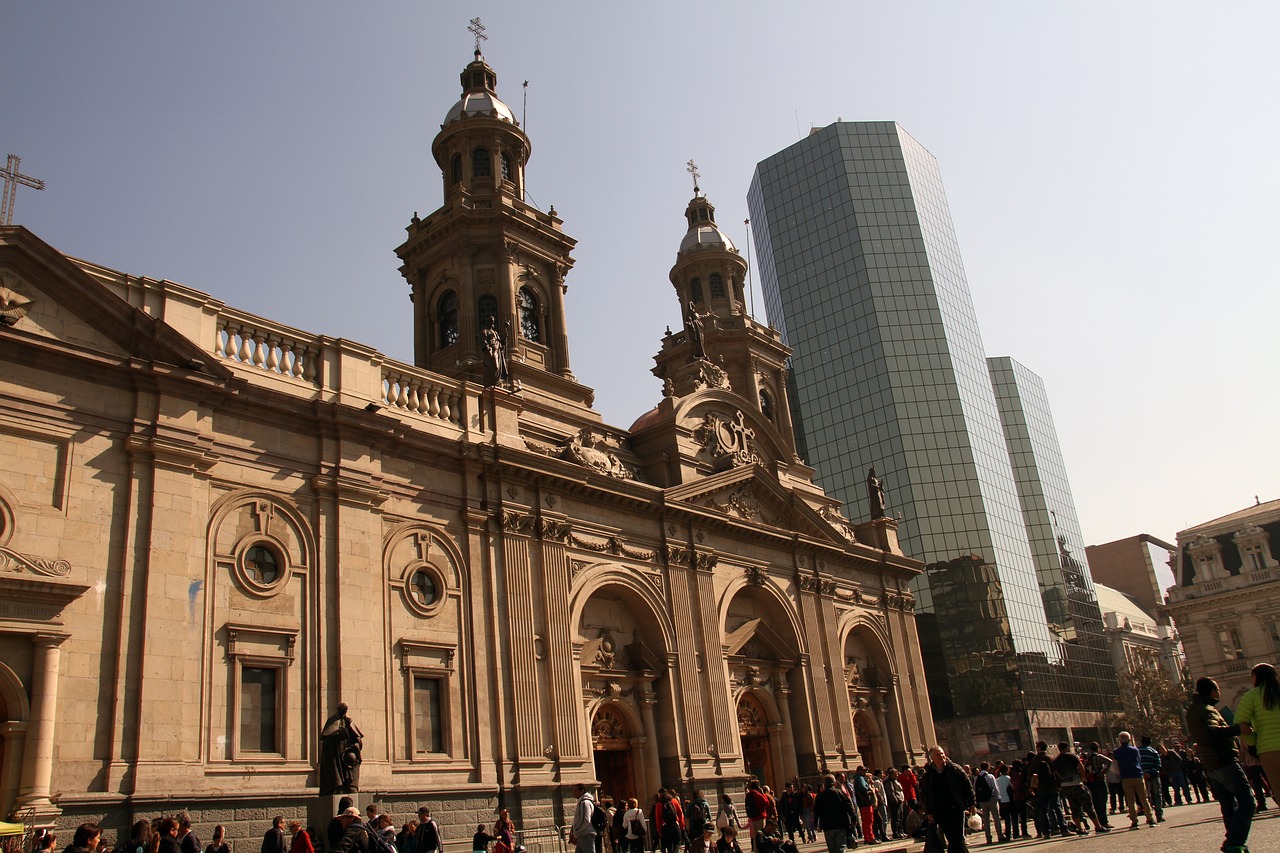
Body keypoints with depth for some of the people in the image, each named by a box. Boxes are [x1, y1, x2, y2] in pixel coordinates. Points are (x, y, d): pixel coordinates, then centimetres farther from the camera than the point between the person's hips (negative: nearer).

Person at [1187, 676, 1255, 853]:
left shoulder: (1192, 711, 17)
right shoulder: (1207, 710, -13)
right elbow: (1212, 731, -34)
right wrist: (1237, 729, -44)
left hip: (1210, 766, 9)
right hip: (1225, 763, -9)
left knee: (1229, 805, 14)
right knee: (1247, 801, -7)